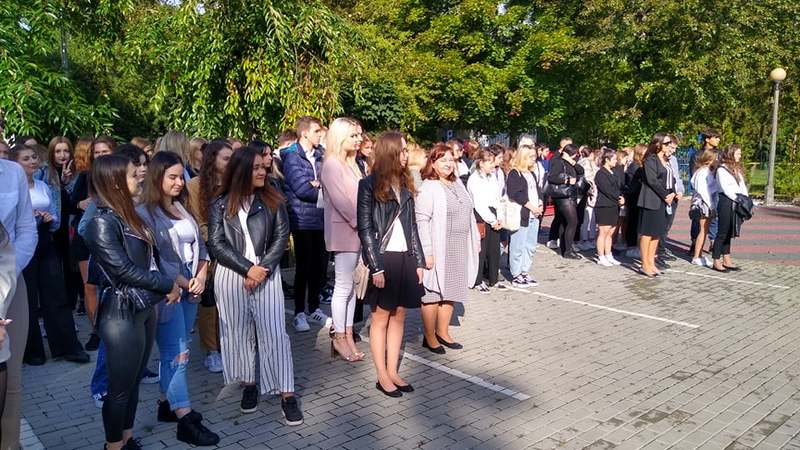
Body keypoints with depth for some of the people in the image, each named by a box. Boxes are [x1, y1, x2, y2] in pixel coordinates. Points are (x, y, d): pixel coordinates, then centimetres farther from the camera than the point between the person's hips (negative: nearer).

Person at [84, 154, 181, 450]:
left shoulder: (128, 215, 9)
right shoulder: (102, 222, -16)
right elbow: (123, 269, -20)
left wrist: (169, 283, -2)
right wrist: (168, 285, -13)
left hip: (145, 308, 8)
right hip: (122, 313, -8)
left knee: (134, 381, 18)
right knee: (121, 386, 5)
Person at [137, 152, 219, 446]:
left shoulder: (183, 207, 11)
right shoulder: (145, 213, -10)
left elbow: (199, 245, 11)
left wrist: (201, 277, -4)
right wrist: (185, 284, -11)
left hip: (190, 288, 7)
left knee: (175, 351, 14)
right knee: (177, 354, -5)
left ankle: (167, 404, 26)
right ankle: (185, 420, 0)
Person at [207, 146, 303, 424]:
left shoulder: (272, 200, 4)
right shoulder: (220, 204, 2)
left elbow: (281, 236, -1)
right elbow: (216, 243, -4)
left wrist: (262, 269, -12)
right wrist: (248, 268, -13)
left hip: (266, 271, -1)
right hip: (231, 274, 1)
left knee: (274, 331, -4)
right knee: (239, 331, 9)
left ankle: (287, 394, 3)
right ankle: (249, 384, 26)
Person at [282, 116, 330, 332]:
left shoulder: (320, 156, 12)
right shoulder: (292, 157, -6)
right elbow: (302, 188, -17)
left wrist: (317, 184, -13)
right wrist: (324, 190, -4)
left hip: (321, 219, 5)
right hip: (302, 220, -5)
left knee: (320, 265, 9)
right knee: (303, 266, 1)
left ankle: (314, 307, 24)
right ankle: (299, 312, 13)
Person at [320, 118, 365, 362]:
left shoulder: (351, 164, 14)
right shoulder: (332, 165, -12)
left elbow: (357, 196, 12)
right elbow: (340, 201, -18)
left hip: (356, 231, 8)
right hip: (344, 232, -8)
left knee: (352, 286, 10)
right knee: (343, 287, -1)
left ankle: (348, 334, 18)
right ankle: (339, 337, 10)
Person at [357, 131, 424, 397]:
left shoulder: (405, 185, 11)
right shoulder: (369, 185, -6)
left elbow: (412, 226, 12)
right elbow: (365, 229, -9)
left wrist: (419, 261, 7)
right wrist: (376, 267, -14)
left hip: (405, 258, 6)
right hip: (383, 258, -5)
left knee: (398, 316, 10)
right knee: (381, 317, 5)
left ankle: (393, 371, 20)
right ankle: (382, 376, 14)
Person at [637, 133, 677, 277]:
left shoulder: (666, 160, 17)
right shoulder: (651, 159, -9)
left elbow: (671, 179, 16)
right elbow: (652, 180, -17)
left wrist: (672, 194, -1)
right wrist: (665, 195, -12)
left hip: (664, 201, 8)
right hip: (651, 200, -8)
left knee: (657, 233, 9)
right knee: (647, 232, -4)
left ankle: (651, 263, 15)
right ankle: (645, 265, -1)